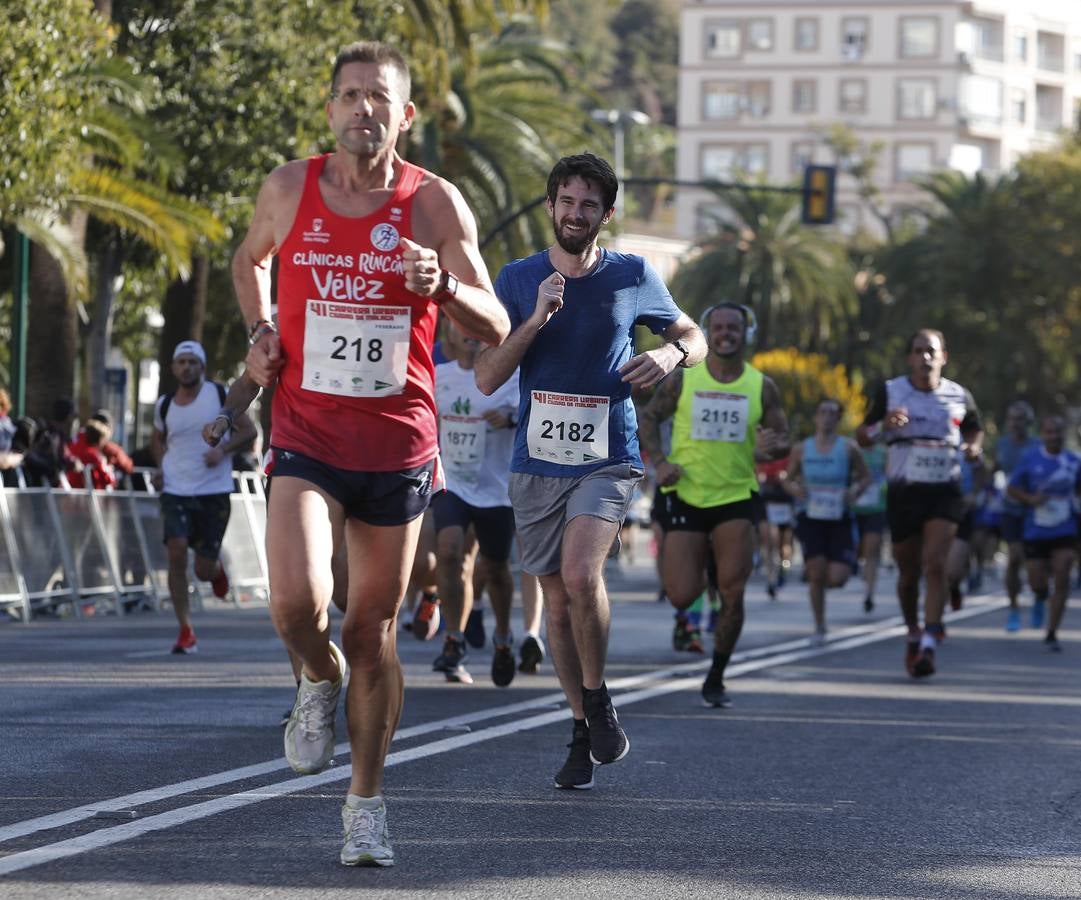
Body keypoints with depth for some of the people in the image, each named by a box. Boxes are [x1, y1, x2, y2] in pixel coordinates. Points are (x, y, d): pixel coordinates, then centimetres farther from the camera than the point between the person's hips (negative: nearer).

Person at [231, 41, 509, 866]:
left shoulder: (434, 203, -4)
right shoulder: (289, 188, 0)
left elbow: (496, 330, -4)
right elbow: (249, 260, 22)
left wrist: (442, 285, -24)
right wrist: (260, 332, 5)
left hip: (398, 445, 0)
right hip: (306, 436, 0)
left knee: (374, 631, 7)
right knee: (298, 602, -22)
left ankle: (368, 802, 22)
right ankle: (320, 680, 13)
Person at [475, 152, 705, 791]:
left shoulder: (634, 276, 2)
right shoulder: (519, 279, 3)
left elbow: (694, 337, 15)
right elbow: (487, 379, -2)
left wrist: (671, 355, -9)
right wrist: (537, 319, -16)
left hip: (608, 459, -2)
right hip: (538, 463, 2)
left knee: (581, 573, -25)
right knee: (559, 600, 7)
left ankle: (598, 698, -2)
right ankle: (584, 734, 21)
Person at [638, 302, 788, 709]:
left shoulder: (761, 386, 2)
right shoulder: (682, 380, -1)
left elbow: (784, 440, 5)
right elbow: (649, 418, 7)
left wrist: (770, 447, -20)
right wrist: (660, 462, -10)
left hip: (737, 497, 0)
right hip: (686, 496, 0)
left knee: (732, 593, -9)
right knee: (682, 596, -6)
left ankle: (715, 680, 7)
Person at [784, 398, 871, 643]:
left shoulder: (848, 448, -1)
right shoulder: (801, 449, 3)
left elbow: (865, 476, 9)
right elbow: (788, 480, 13)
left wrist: (855, 491, -12)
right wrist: (794, 489, -10)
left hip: (840, 521, -1)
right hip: (811, 519, 1)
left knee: (837, 578, -12)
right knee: (816, 574, -8)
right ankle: (819, 628, 8)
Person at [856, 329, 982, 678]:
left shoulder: (959, 397, 5)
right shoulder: (890, 392, 2)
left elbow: (975, 429, 23)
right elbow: (862, 437, 6)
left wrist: (975, 447, -1)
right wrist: (883, 425, -16)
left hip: (944, 492, -1)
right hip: (903, 492, 1)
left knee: (935, 563, -18)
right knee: (908, 573, 8)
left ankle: (929, 643, -22)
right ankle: (913, 633, 32)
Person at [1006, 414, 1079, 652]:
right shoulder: (1030, 460, -4)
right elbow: (1012, 489, 2)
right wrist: (1030, 498, -15)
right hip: (1036, 532, 0)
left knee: (1061, 579, -11)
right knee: (1037, 582, 3)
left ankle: (1051, 634, -2)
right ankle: (1041, 598, 43)